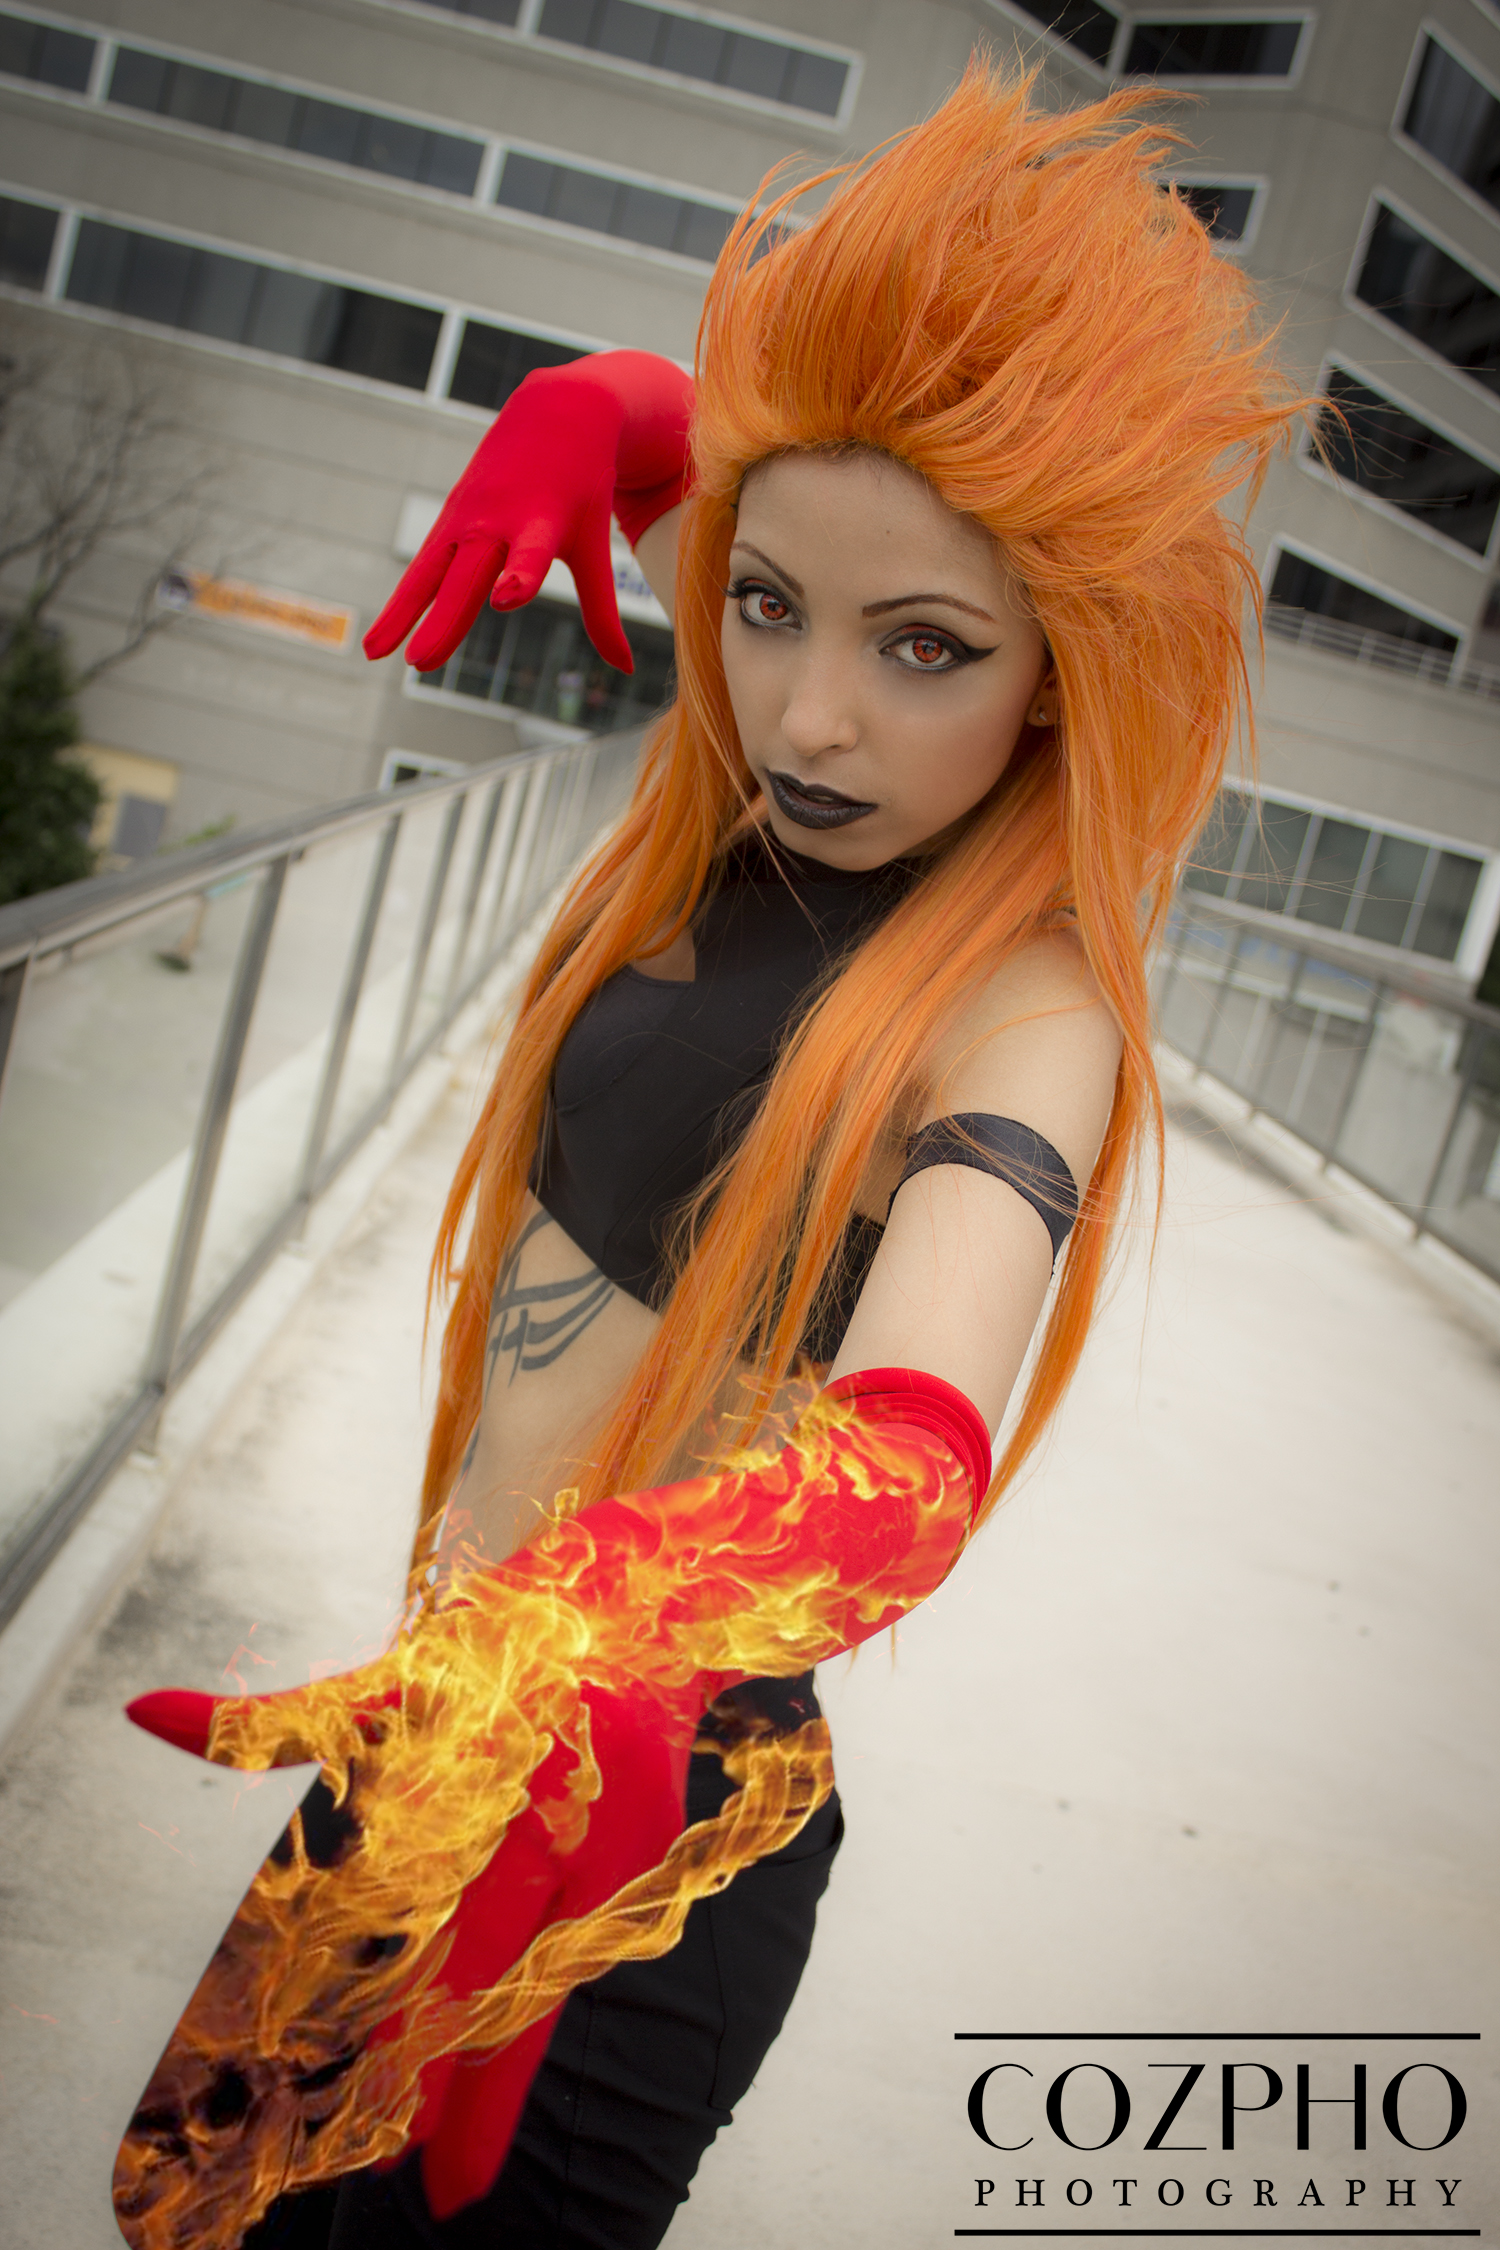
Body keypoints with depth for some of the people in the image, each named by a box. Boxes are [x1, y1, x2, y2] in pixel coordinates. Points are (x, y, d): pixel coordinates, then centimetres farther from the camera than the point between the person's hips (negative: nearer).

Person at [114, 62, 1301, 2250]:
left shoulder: (1022, 1020, -23)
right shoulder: (739, 822, -3)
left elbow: (910, 1450, -42)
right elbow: (730, 406, 15)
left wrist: (582, 1653, -61)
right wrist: (600, 403, -7)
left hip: (637, 1778, -7)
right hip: (477, 1699, 7)